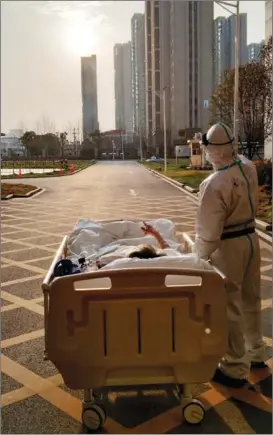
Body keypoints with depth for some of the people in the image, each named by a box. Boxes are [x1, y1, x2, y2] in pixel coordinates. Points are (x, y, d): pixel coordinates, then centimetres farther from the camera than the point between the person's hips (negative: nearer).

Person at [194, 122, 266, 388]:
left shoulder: (214, 184, -25)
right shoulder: (248, 168, -3)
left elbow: (209, 231, -21)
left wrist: (200, 255, -5)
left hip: (228, 247, -8)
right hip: (250, 239, 8)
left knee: (230, 308, 5)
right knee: (250, 300, 21)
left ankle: (235, 369, 18)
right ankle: (255, 353, 40)